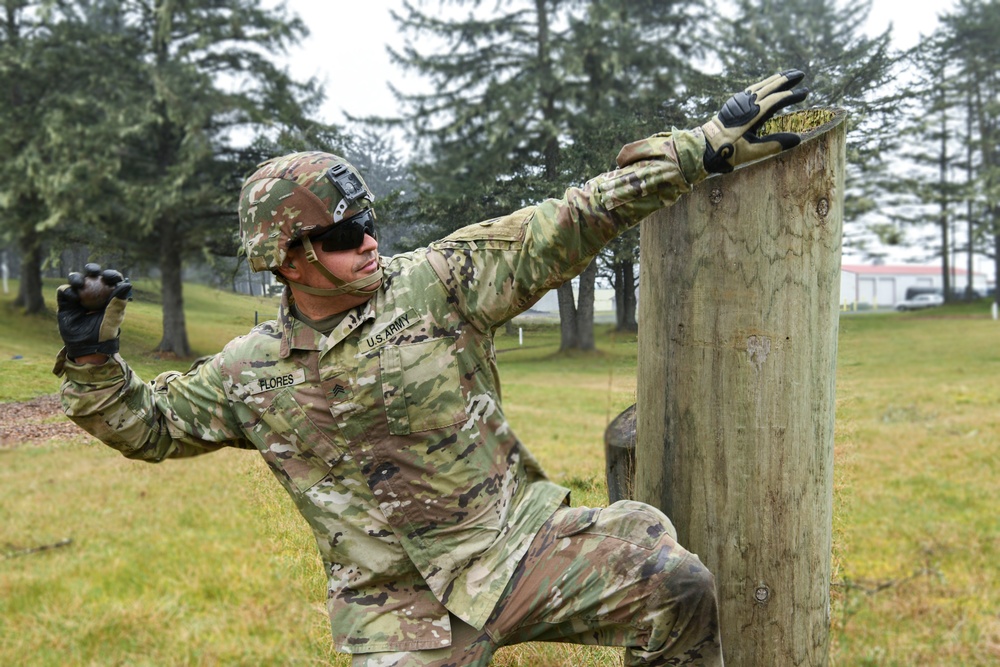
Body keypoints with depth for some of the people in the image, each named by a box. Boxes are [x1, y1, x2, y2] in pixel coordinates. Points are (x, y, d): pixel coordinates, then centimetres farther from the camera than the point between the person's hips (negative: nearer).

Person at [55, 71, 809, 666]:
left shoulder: (437, 282, -5)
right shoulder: (252, 373, 3)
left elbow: (570, 226, -8)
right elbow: (148, 424, 16)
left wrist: (705, 147, -10)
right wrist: (93, 360, -3)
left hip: (518, 542, -1)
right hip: (399, 603, 1)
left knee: (678, 585, -18)